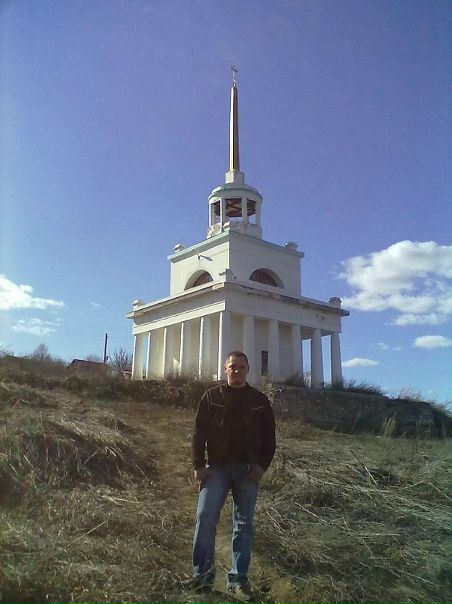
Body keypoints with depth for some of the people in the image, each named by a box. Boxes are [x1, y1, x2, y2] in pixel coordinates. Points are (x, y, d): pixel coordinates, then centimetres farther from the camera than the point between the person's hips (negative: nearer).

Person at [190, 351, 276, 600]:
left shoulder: (259, 400, 6)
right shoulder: (211, 397, 4)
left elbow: (269, 437, 7)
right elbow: (199, 433, 2)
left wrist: (262, 465, -4)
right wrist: (198, 465, -5)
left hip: (248, 470, 1)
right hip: (216, 468, -1)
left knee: (243, 525, 6)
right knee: (205, 518, -6)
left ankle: (238, 579, 17)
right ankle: (203, 575, 7)